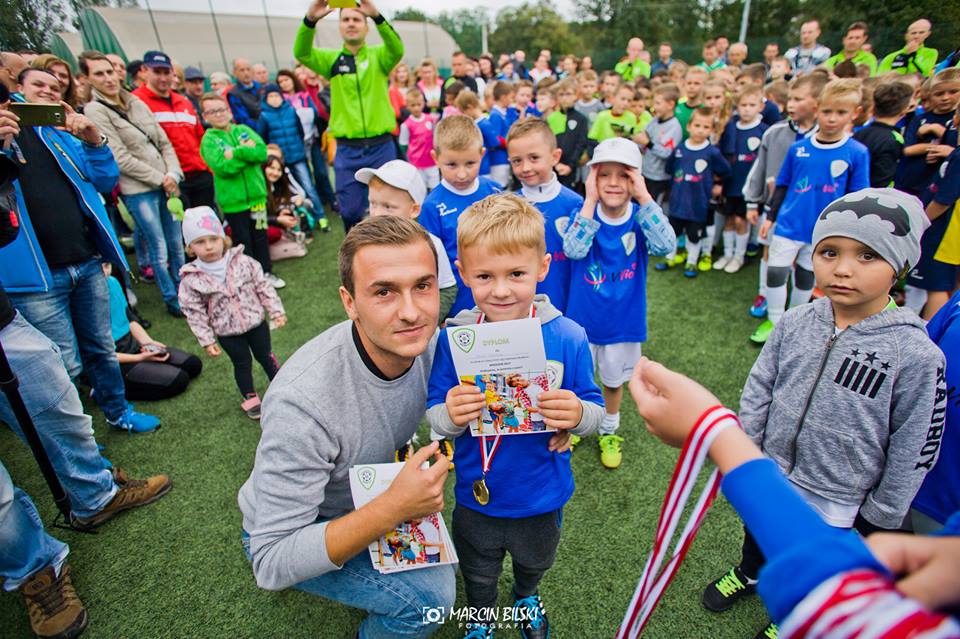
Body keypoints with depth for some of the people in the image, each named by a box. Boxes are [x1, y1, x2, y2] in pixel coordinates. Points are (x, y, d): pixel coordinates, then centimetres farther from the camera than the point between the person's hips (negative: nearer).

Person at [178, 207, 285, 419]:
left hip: (255, 321, 1)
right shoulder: (192, 280, -16)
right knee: (242, 364, 15)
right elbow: (194, 313, -9)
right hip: (227, 332, -1)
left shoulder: (243, 262, -13)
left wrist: (276, 311, -6)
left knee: (265, 356, 19)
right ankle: (250, 398, 36)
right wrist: (207, 340, -7)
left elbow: (263, 286, -5)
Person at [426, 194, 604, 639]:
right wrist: (450, 416, -35)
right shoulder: (453, 339, -20)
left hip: (542, 497, 1)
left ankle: (527, 597, 70)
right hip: (476, 496, 0)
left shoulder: (568, 339, -21)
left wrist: (577, 415, -33)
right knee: (478, 576, 29)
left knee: (534, 563, 33)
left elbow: (595, 411, -11)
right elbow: (433, 417, -13)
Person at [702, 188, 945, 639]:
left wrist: (881, 517, -5)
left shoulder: (916, 354, -22)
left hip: (836, 501, -3)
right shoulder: (795, 323, -13)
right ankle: (749, 574, 60)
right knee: (758, 534, 29)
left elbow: (913, 448, -12)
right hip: (770, 473, 3)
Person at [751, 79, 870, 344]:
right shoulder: (798, 148, -4)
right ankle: (773, 321, 17)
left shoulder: (857, 153, -7)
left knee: (806, 278, 14)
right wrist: (770, 217, 6)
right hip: (789, 224, 0)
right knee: (775, 273, -1)